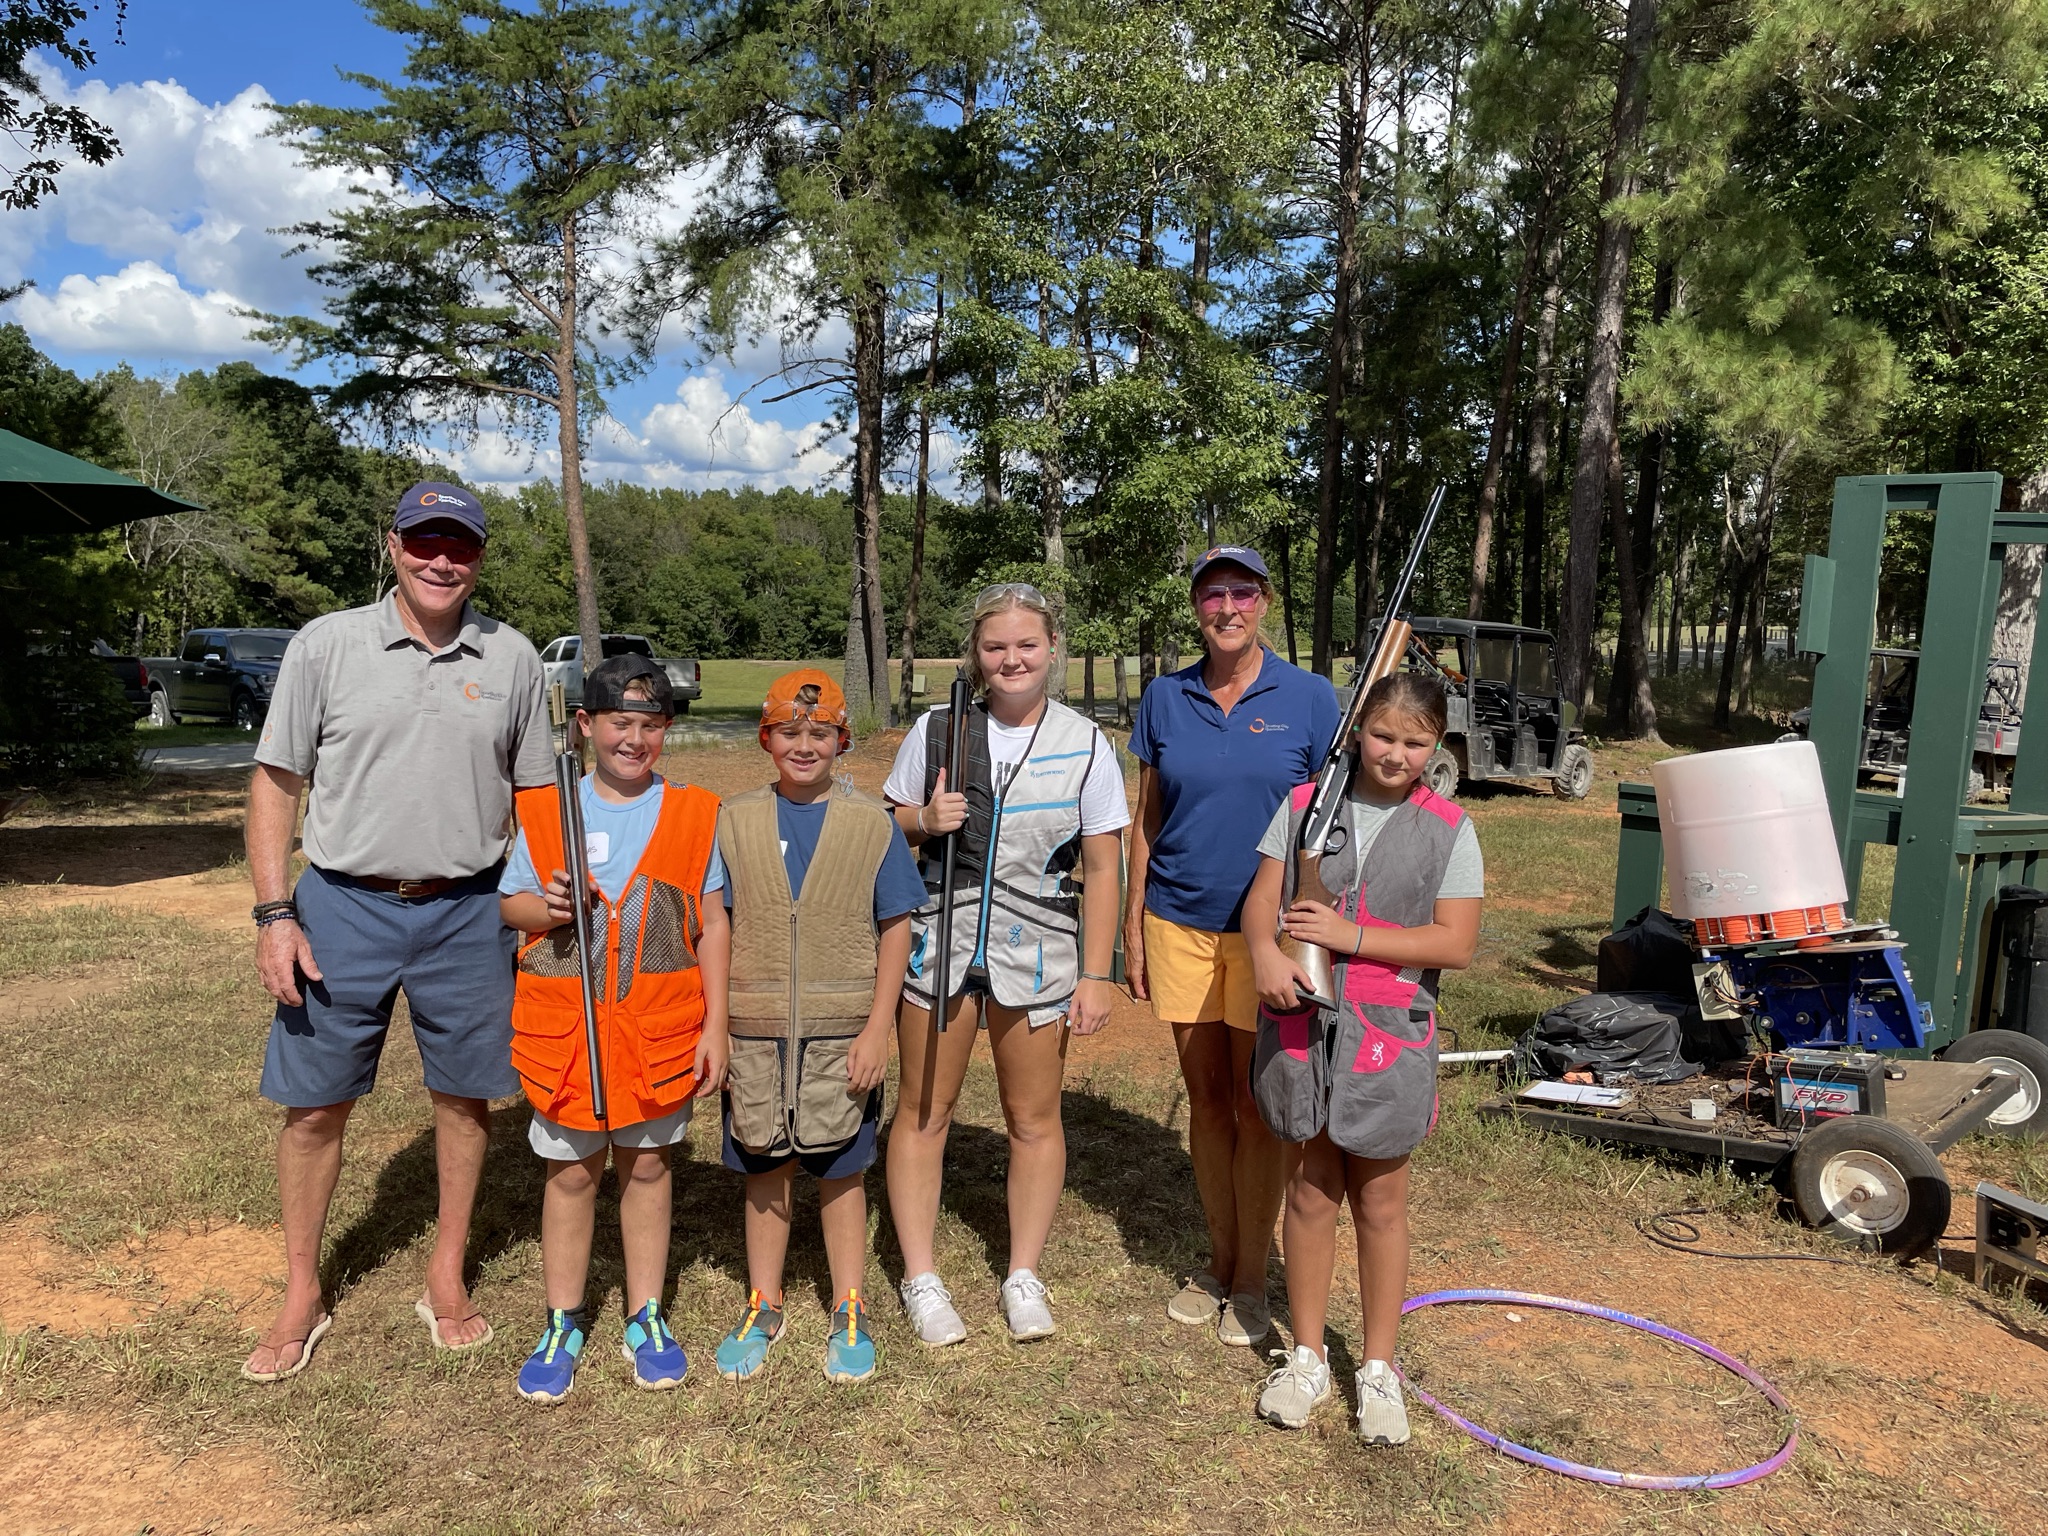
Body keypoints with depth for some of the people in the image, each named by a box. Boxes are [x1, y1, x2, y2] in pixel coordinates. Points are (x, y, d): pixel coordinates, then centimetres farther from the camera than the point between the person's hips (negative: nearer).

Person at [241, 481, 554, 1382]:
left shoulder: (511, 659, 2)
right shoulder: (326, 646, -2)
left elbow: (535, 795, 9)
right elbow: (276, 783, 0)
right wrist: (273, 914, -7)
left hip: (468, 912, 1)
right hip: (343, 905, -1)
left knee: (465, 1095, 10)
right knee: (314, 1105, 7)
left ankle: (447, 1278, 29)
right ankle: (302, 1294, 27)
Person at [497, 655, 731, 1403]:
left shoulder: (693, 813, -1)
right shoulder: (545, 810, 0)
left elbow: (711, 924, 1)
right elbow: (507, 902, 7)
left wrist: (715, 1025, -1)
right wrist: (542, 909, -17)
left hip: (661, 1022, 0)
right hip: (566, 1020, 0)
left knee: (647, 1164, 12)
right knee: (570, 1171, 10)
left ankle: (646, 1319, 28)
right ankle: (562, 1325, 27)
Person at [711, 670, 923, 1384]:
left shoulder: (872, 822, -3)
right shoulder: (734, 820, 2)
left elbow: (895, 929, -2)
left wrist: (878, 1029, -8)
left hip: (842, 1031, -1)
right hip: (754, 1029, 2)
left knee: (840, 1171, 10)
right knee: (764, 1170, 13)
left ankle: (849, 1313, 26)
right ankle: (762, 1309, 30)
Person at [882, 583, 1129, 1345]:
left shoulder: (1085, 745, -3)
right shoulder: (935, 730, 0)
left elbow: (1103, 867, -1)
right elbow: (887, 826, 10)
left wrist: (1096, 975, -4)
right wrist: (925, 821, -13)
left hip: (1036, 949, -1)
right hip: (939, 937, 1)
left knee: (1034, 1116, 8)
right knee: (923, 1109, 7)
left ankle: (1023, 1276, 27)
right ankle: (920, 1278, 23)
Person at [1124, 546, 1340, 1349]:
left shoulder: (1310, 698, -4)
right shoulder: (1165, 697, 3)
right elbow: (1146, 819, 8)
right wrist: (1133, 926, 6)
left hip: (1267, 929, -2)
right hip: (1178, 926, 3)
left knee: (1257, 1104, 7)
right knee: (1206, 1100, 13)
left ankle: (1251, 1278, 23)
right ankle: (1218, 1259, 29)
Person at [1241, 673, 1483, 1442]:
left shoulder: (1447, 829, -3)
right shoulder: (1304, 805, 2)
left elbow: (1456, 944, -9)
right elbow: (1261, 900, 0)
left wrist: (1351, 935, -17)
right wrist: (1266, 952, -22)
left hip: (1388, 1034, -1)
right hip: (1301, 1024, 1)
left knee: (1379, 1203, 10)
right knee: (1310, 1192, 12)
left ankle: (1378, 1368, 27)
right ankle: (1306, 1357, 28)